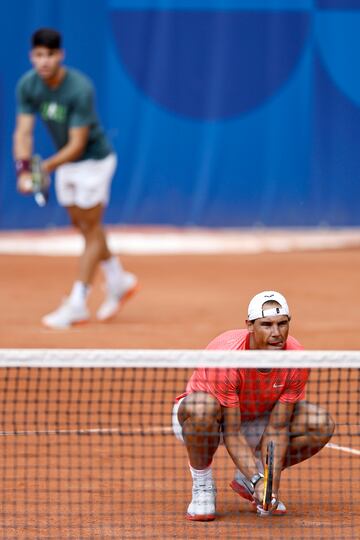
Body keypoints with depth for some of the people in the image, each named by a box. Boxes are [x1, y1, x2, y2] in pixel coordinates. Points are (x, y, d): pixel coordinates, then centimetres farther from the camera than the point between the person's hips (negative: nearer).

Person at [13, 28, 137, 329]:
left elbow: (77, 145, -30)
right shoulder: (27, 86, -14)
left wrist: (48, 166, -42)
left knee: (90, 227, -4)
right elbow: (23, 132, -17)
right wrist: (24, 170, -33)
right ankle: (119, 281, 34)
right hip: (65, 162, 7)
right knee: (81, 225, 16)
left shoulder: (80, 89, -31)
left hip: (94, 159, -7)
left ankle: (77, 304, -4)